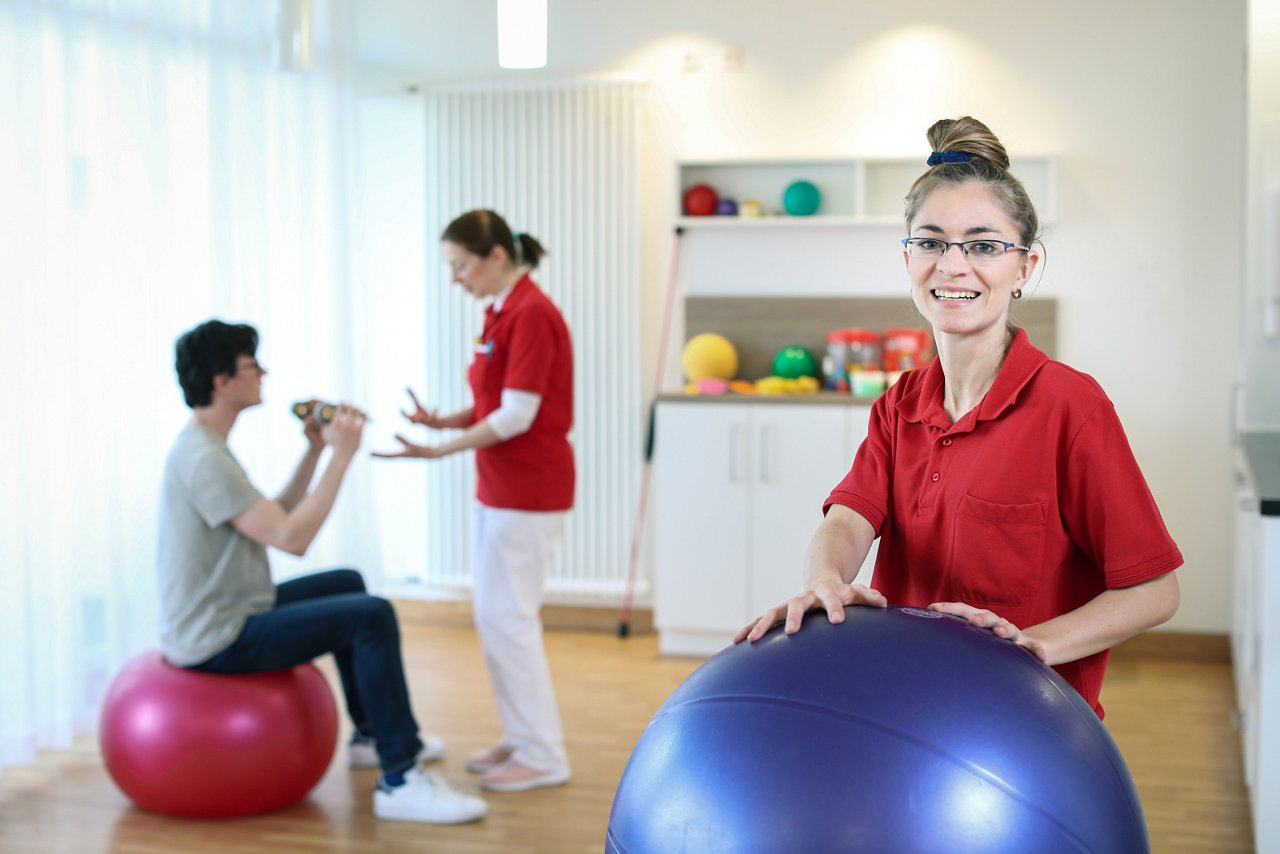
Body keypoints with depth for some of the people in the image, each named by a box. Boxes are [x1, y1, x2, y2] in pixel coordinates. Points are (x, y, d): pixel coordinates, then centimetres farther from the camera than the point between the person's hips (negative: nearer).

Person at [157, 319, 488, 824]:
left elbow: (276, 517, 18)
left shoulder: (203, 447, 11)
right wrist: (342, 456, -22)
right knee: (372, 616, -18)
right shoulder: (205, 459, -23)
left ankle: (373, 736, 35)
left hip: (223, 617, 11)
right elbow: (292, 537, -28)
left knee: (345, 584, 26)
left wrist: (315, 449, 11)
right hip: (219, 641, -11)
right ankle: (401, 782, -14)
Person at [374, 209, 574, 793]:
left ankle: (542, 756, 7)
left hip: (526, 492, -10)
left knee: (508, 618, -4)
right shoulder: (503, 312, 11)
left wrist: (441, 449, -19)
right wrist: (445, 421, -1)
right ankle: (522, 738, 26)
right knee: (493, 615, 15)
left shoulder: (530, 314, -18)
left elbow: (516, 416, -21)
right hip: (500, 488, 10)